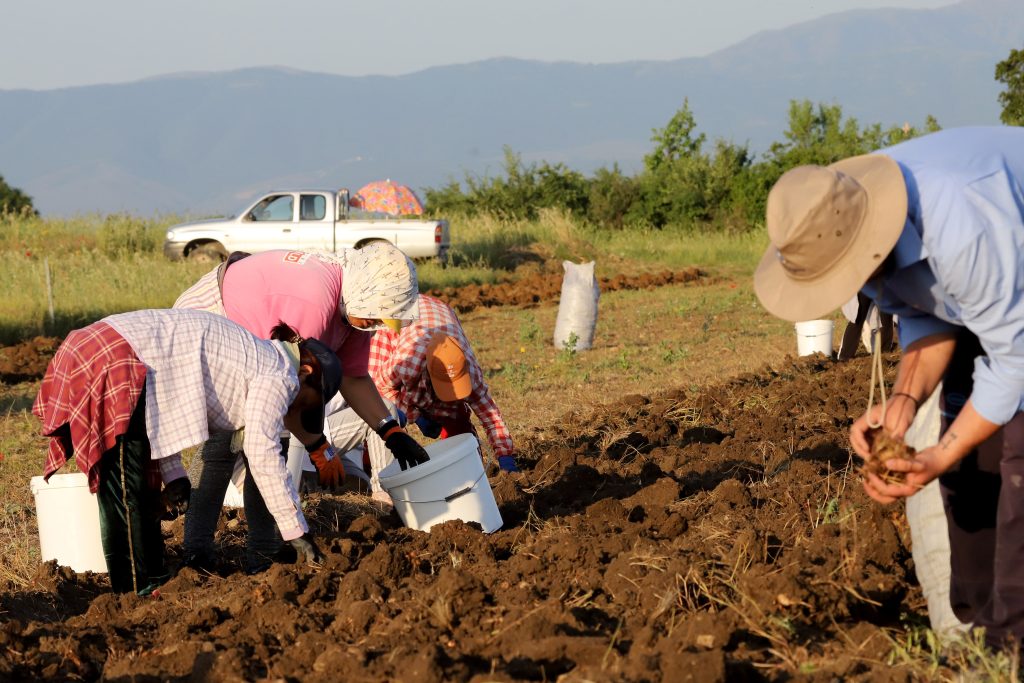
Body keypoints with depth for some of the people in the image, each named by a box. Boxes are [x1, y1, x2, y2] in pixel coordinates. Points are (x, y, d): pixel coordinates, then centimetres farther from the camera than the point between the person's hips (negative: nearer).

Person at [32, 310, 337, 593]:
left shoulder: (248, 356, 26)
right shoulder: (277, 375, 0)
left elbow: (162, 404, 21)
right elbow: (262, 456, -8)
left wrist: (173, 474, 11)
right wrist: (297, 533, -4)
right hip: (112, 364, -10)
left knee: (143, 485, 16)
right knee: (126, 494, -6)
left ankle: (151, 580, 22)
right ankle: (137, 593, -3)